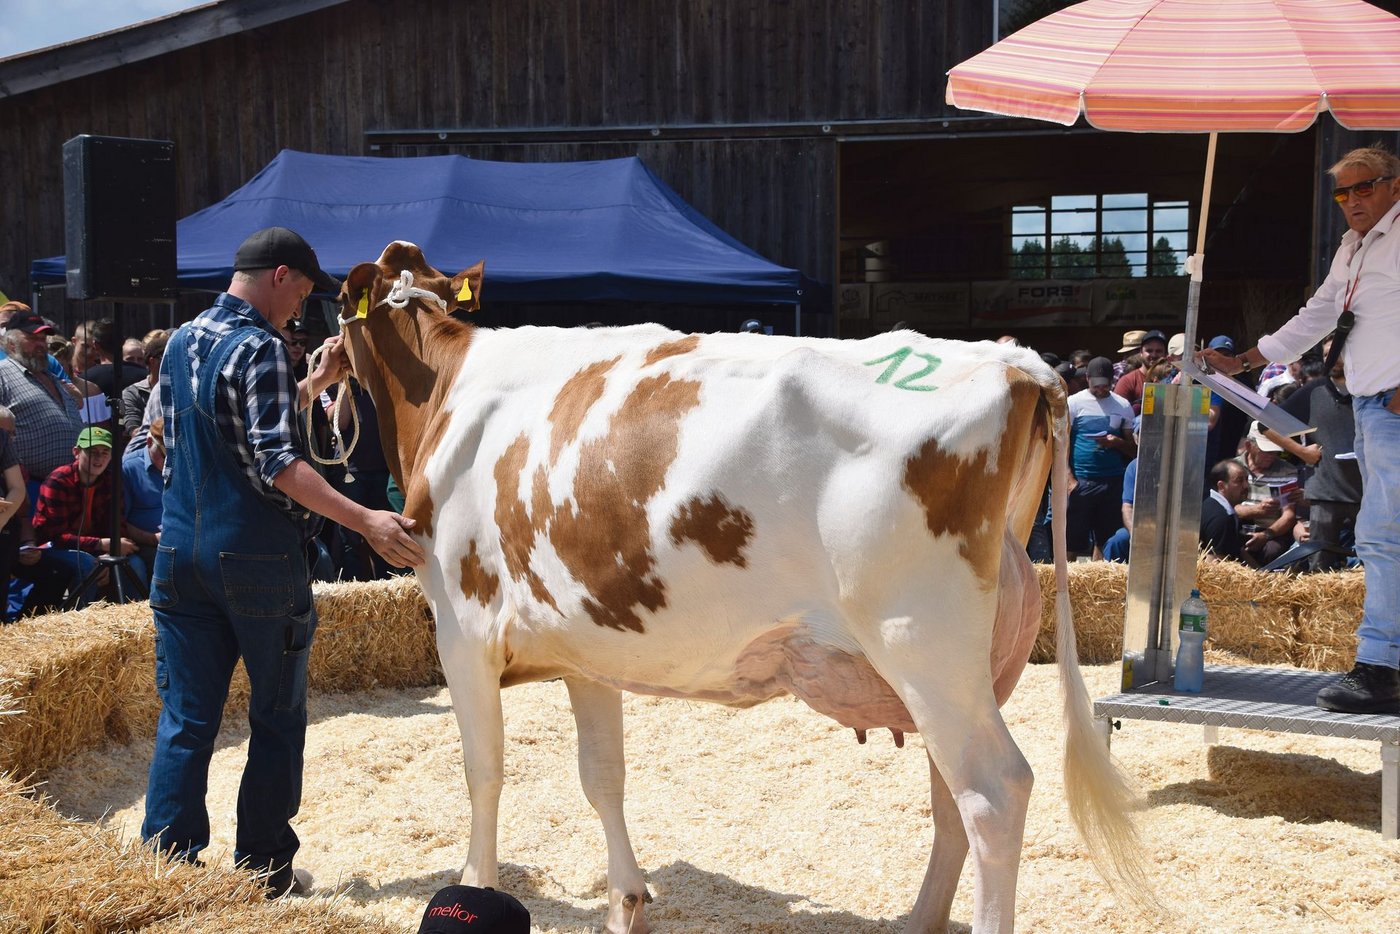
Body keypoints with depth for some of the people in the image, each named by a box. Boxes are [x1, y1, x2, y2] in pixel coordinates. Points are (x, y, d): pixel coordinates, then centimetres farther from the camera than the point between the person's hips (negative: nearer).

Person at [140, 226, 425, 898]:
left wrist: (316, 382, 22)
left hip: (180, 552, 7)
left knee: (184, 719, 6)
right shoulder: (260, 350, -13)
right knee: (277, 719, 7)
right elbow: (277, 463, -22)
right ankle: (264, 870, 13)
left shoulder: (181, 342, 12)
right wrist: (365, 521, -29)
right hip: (256, 559, -6)